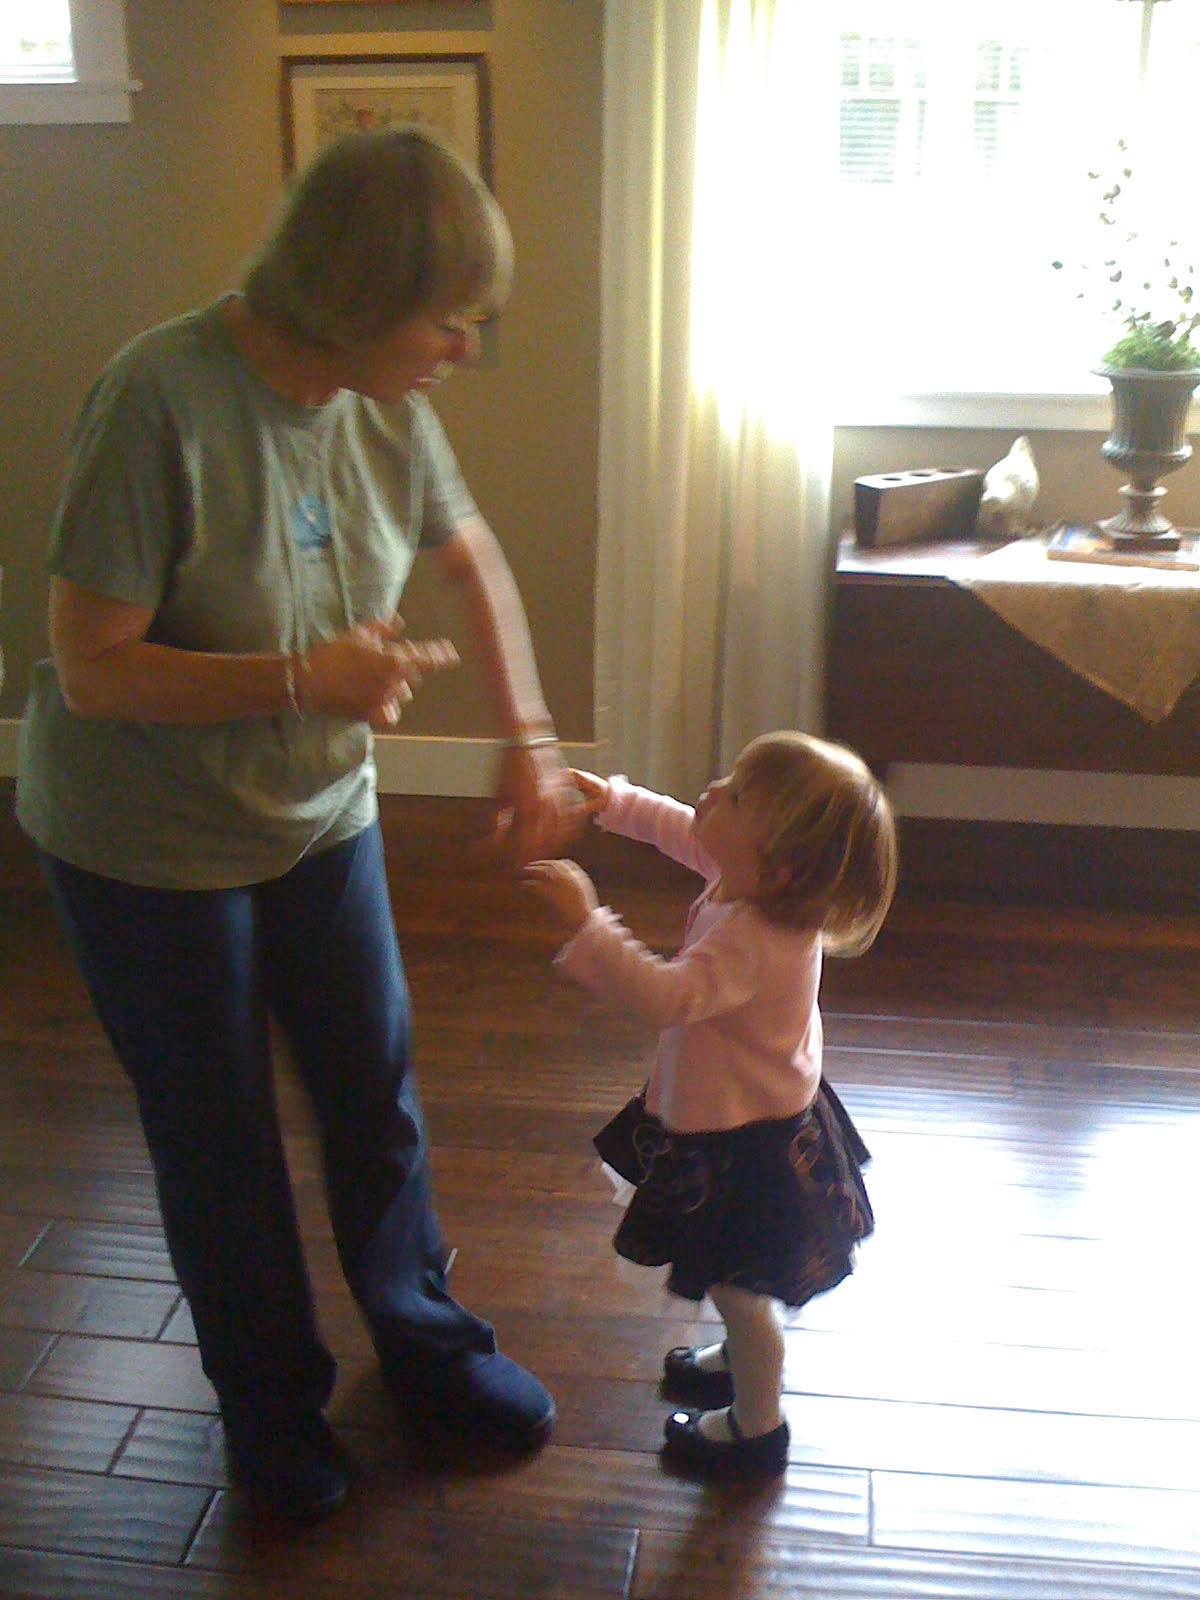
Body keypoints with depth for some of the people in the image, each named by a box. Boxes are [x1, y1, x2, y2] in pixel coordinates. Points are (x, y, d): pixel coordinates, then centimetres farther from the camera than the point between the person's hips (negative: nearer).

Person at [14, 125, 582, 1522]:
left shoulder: (382, 404, -9)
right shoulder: (161, 400, -28)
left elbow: (472, 557, 8)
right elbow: (93, 672, -25)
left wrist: (530, 737, 1)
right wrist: (301, 681, -34)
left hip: (318, 816, 5)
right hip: (148, 847, -5)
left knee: (377, 1099, 16)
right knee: (221, 1146, 12)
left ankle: (424, 1348, 41)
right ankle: (270, 1403, 38)